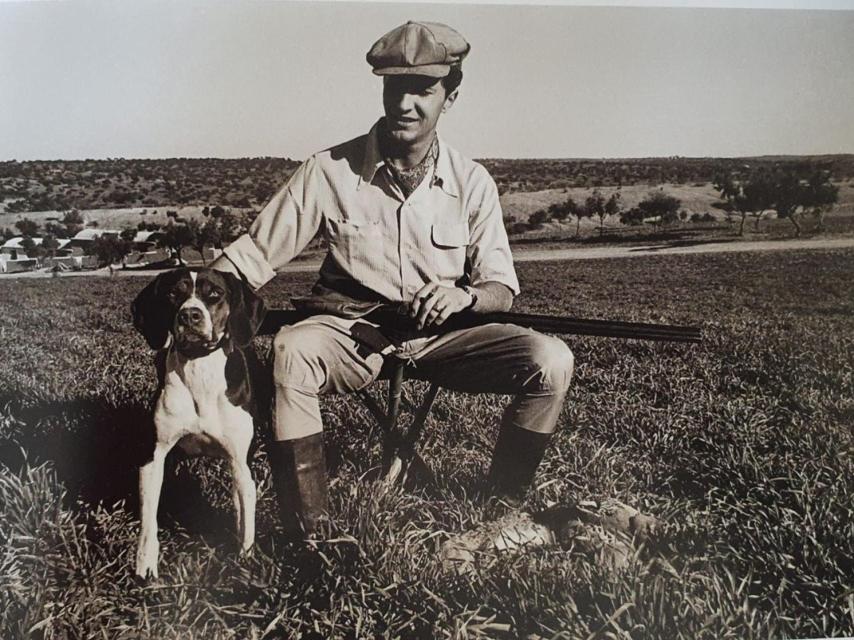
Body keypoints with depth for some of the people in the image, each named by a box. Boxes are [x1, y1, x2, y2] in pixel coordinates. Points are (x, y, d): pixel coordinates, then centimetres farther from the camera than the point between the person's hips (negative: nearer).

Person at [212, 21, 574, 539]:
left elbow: (502, 288, 2)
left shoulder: (471, 182, -1)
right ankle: (308, 534, -23)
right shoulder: (331, 170, -5)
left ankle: (501, 508, 2)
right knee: (290, 352, -36)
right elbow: (253, 255, -3)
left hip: (441, 334, 2)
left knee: (551, 360, -20)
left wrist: (464, 295, -22)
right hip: (348, 331, -2)